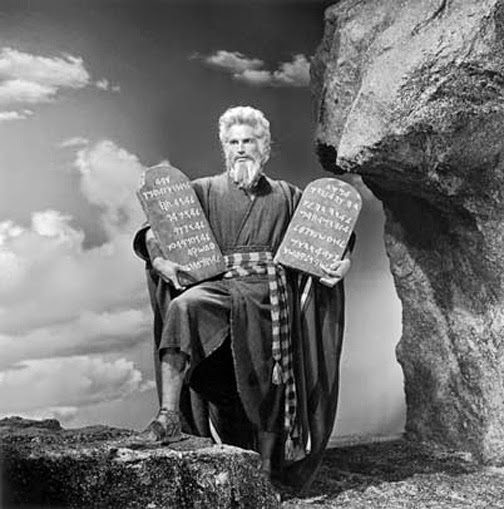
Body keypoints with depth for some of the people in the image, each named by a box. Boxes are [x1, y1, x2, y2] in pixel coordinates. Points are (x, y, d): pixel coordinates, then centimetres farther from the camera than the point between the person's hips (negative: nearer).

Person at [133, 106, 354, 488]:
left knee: (264, 391, -11)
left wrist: (343, 261, -3)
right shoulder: (205, 191, 15)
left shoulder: (287, 197, 19)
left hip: (269, 293, 1)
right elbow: (153, 230, 9)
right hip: (217, 286, 0)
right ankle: (169, 415, -34)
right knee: (182, 308, -33)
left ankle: (267, 477, 9)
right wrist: (158, 258, -12)